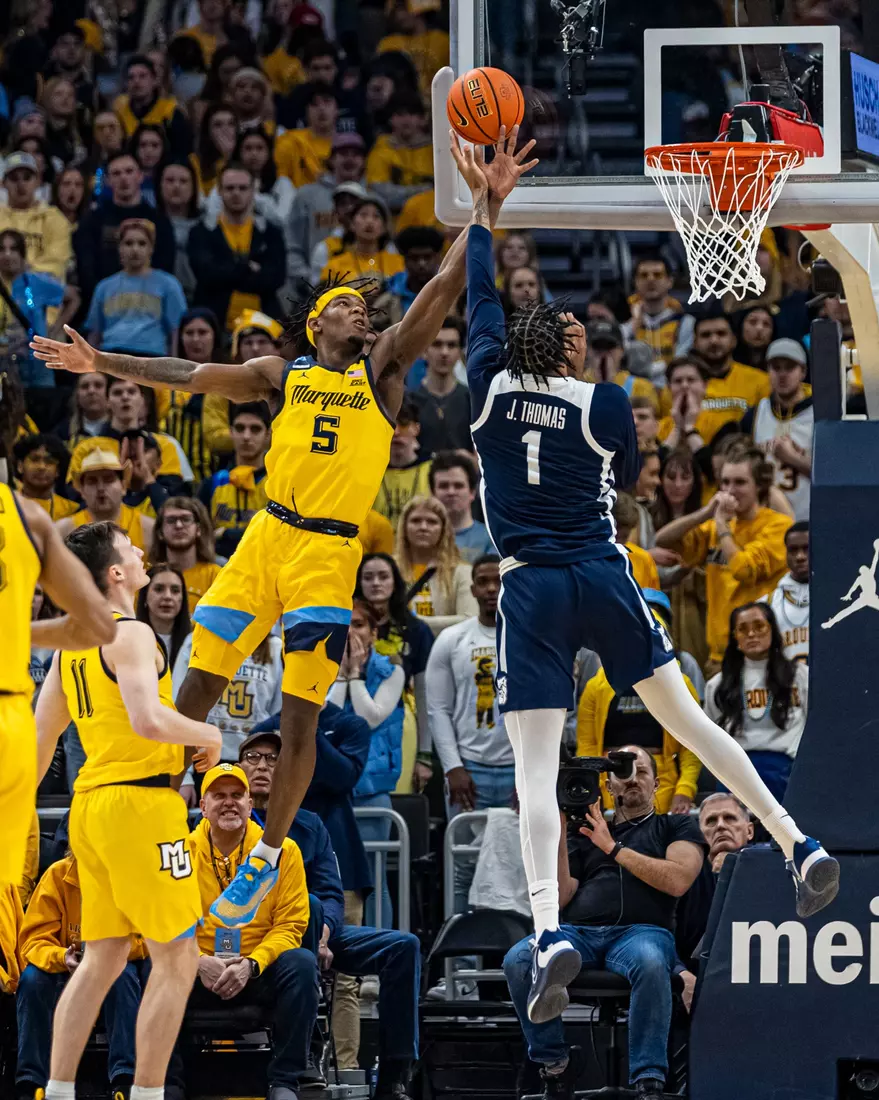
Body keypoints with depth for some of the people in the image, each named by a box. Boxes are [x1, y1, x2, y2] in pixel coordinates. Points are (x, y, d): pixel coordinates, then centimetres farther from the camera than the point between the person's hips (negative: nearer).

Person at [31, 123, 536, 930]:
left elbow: (446, 286, -3)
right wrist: (102, 364, 14)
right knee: (197, 686, 2)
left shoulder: (383, 366, 6)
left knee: (300, 717, -3)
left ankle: (267, 860, 9)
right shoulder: (283, 374, 13)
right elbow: (190, 375, 16)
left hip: (331, 553, -3)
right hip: (267, 536, 3)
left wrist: (490, 204, -11)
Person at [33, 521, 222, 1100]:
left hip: (91, 803, 9)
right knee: (176, 960, -3)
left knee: (103, 959, 13)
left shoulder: (71, 642, 14)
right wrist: (209, 736, -10)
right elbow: (147, 720, -27)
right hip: (140, 801, -9)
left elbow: (41, 735, 19)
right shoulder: (131, 635, -13)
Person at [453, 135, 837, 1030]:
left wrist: (481, 203, 27)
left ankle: (549, 932, -27)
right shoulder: (605, 403, 1)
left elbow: (481, 297, 17)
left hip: (530, 589, -1)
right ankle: (800, 845, 11)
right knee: (685, 718, 15)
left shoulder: (491, 387, 3)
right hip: (604, 579, 1)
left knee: (534, 768, -9)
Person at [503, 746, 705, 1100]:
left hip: (642, 929, -3)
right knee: (518, 960, -30)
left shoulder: (677, 827, 20)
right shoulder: (583, 832, 27)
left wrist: (613, 848, 0)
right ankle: (555, 1066, -15)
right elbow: (559, 898, 15)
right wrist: (558, 835, 6)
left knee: (649, 963, -42)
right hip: (579, 932, 3)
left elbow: (677, 881, -1)